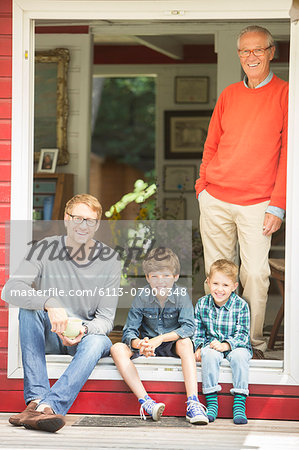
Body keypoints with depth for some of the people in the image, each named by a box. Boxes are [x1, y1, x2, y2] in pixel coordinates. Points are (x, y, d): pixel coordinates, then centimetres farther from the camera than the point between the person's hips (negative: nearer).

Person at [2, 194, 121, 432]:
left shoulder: (109, 260, -5)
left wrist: (83, 330, -32)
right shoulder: (44, 249, -6)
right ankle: (36, 398, -44)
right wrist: (49, 303, -39)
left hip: (87, 334, 0)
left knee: (98, 341, -34)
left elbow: (105, 319, -8)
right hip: (48, 338, 1)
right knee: (29, 307, -30)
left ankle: (49, 405, -56)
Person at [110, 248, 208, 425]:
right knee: (117, 349, -24)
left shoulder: (181, 295, -12)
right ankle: (145, 402, -38)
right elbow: (129, 331, -11)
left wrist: (159, 339, -36)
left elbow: (188, 327, -23)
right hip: (146, 345, 2)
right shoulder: (142, 297, -9)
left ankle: (193, 403, -44)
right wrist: (138, 344, -36)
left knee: (185, 342, -35)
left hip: (172, 345, -2)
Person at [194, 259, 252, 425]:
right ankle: (211, 402, -27)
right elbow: (198, 331, 10)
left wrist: (224, 345, -26)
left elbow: (242, 335, -12)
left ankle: (239, 403, -30)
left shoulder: (241, 306, -9)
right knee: (209, 355, -32)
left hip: (235, 345, -1)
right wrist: (199, 347, -9)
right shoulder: (202, 304, 1)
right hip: (212, 345, 2)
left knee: (240, 355, -34)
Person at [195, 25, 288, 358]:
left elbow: (287, 154, -4)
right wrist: (202, 186, 8)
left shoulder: (284, 94, -1)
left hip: (257, 203, -4)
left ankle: (254, 344, 4)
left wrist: (277, 205, -9)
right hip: (215, 200, 4)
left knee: (255, 274, -6)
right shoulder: (228, 95, 12)